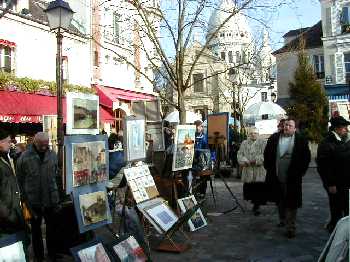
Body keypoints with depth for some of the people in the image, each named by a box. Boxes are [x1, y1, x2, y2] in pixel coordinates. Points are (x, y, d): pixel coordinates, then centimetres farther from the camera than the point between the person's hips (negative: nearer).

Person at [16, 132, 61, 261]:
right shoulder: (24, 157, -11)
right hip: (33, 202, -1)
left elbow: (57, 176, 4)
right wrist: (25, 199, -2)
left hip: (51, 200, 2)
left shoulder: (53, 155, -4)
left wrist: (56, 195, 5)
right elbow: (20, 180, -4)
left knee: (51, 228, 16)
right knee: (36, 229, 17)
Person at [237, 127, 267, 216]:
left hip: (259, 170, -3)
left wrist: (256, 161, -19)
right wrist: (244, 161, -14)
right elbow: (240, 154, 5)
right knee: (248, 188, 7)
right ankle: (255, 203, 26)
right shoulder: (244, 143, 14)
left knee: (258, 189, -4)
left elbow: (264, 155, -7)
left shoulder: (262, 143, 4)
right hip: (247, 170, 3)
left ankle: (256, 206, 8)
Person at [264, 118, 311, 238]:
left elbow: (306, 157, 2)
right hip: (276, 178, 4)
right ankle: (282, 219, 38)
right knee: (280, 201, 18)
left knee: (291, 202, -1)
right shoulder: (274, 138, 6)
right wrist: (268, 168, 6)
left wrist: (301, 171, -4)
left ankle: (290, 227, 6)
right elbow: (267, 154, 12)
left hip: (292, 178, -3)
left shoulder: (301, 140, -1)